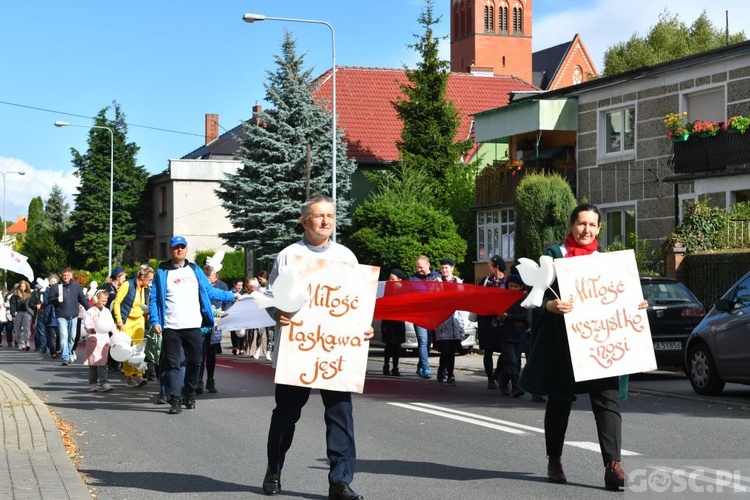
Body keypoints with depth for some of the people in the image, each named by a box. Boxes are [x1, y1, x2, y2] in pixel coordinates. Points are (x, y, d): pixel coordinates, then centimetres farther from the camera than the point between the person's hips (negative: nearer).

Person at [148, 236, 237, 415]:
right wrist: (154, 321, -9)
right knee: (172, 364, -4)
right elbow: (154, 299, 3)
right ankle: (175, 400, -4)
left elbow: (209, 291, 15)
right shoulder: (162, 272, 6)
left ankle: (190, 395, 23)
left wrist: (232, 296, 8)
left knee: (194, 363, 8)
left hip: (193, 326, 2)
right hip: (171, 328, -2)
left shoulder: (195, 270, 14)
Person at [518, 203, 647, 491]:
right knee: (560, 400, 7)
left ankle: (612, 465, -17)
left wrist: (636, 306, 0)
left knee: (607, 399, -11)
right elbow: (540, 292, -4)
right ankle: (554, 461, 23)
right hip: (562, 340, -2)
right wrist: (550, 305, -25)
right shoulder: (555, 254, 3)